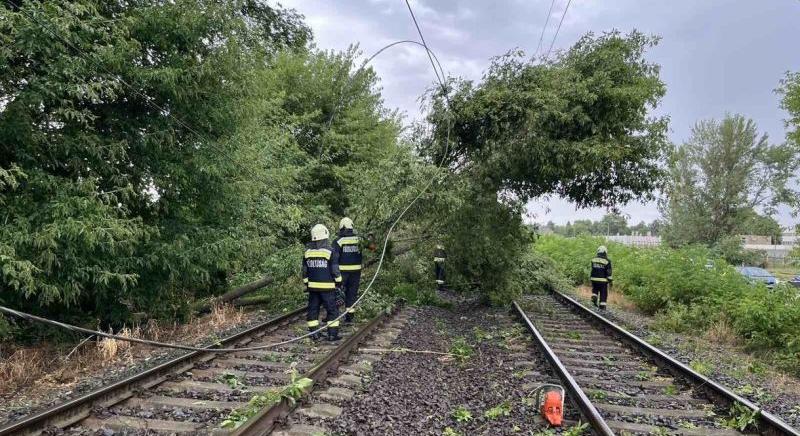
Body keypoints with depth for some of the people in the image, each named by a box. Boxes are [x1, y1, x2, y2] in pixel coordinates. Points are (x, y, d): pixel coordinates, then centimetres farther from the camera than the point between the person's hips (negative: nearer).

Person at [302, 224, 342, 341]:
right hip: (327, 286, -4)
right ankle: (332, 334, 4)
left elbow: (305, 271, 10)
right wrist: (339, 282, 6)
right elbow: (335, 271, -8)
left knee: (313, 309, 12)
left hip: (312, 286, 4)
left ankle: (314, 333, 14)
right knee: (332, 309, 4)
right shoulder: (330, 252, -10)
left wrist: (306, 284, 21)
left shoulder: (307, 252, 5)